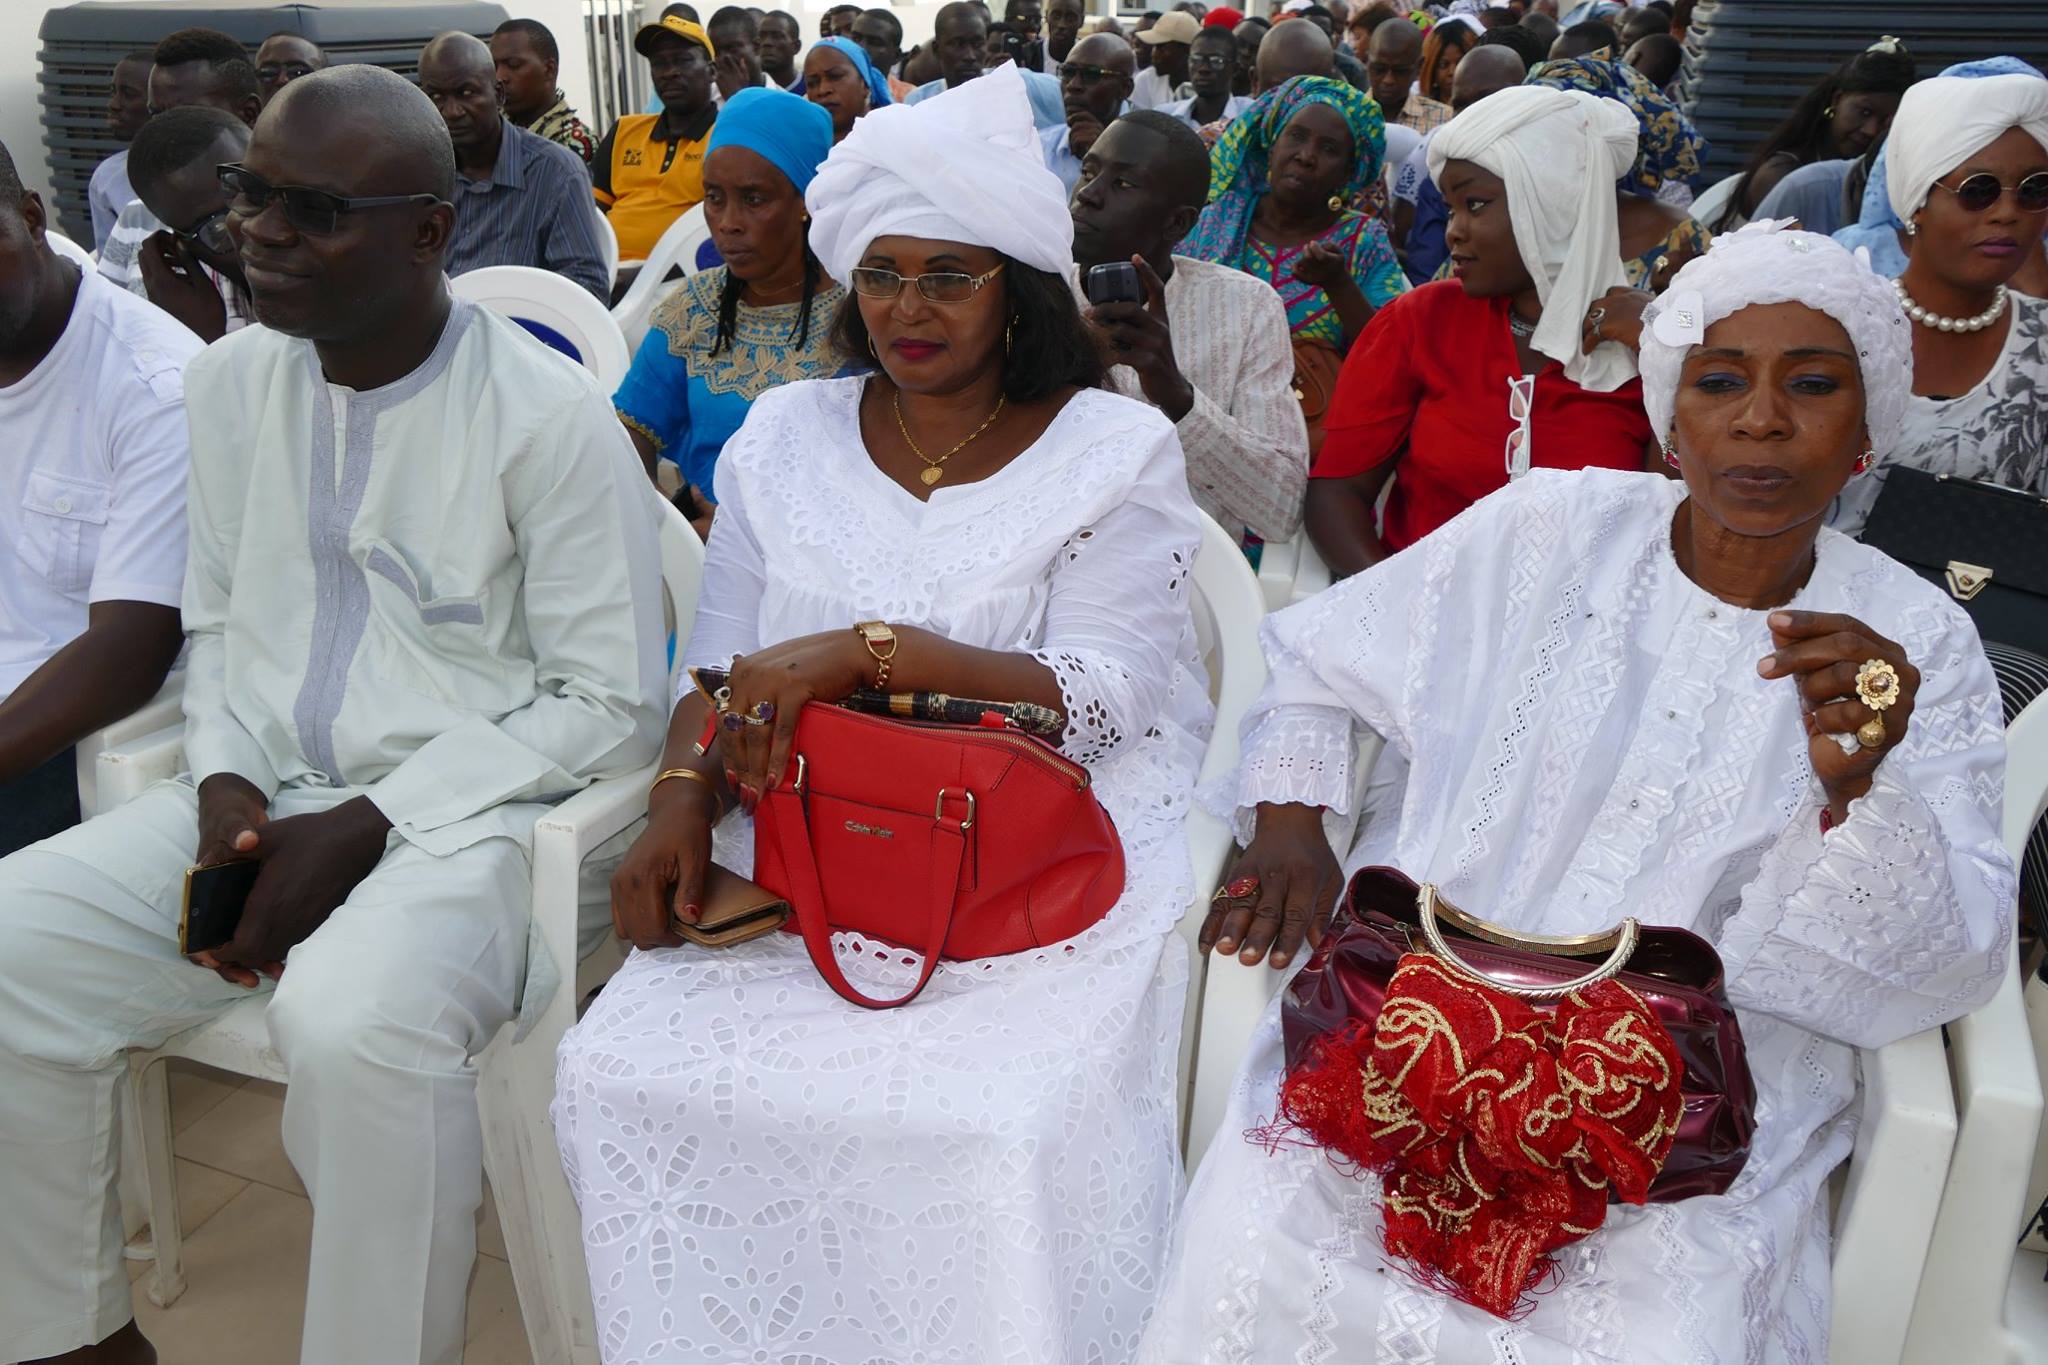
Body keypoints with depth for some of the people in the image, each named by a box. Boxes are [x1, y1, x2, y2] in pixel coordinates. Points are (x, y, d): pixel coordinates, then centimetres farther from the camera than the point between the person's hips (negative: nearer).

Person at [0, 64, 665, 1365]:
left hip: (465, 813, -6)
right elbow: (217, 620, 18)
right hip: (262, 799, 6)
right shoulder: (230, 381, 8)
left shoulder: (551, 415, -11)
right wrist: (226, 785, -2)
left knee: (355, 1022, -35)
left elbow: (616, 706, -11)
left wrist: (367, 827, -16)